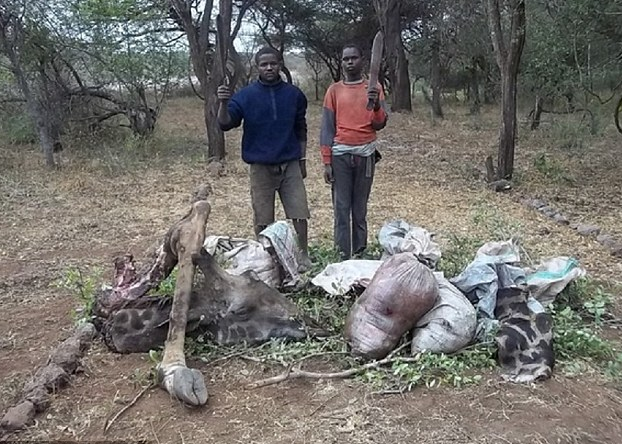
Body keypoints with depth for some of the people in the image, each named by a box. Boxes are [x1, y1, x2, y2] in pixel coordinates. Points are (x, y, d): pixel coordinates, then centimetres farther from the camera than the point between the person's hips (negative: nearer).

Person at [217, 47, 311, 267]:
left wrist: (302, 160, 12)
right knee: (263, 218, 6)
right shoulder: (245, 95, -2)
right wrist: (223, 104, -28)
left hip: (290, 164, 2)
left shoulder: (294, 94, 4)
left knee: (299, 213, 1)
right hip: (260, 166, -1)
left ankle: (304, 256, 14)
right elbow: (225, 124, -10)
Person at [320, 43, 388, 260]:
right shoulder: (334, 90, 5)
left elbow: (379, 124, -1)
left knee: (360, 207, 5)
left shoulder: (374, 88, 6)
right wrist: (326, 161, -2)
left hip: (366, 154, 0)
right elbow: (327, 127, 3)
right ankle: (343, 256, 2)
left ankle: (360, 254, 12)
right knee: (341, 208, -2)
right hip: (340, 154, 0)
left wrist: (376, 106, -22)